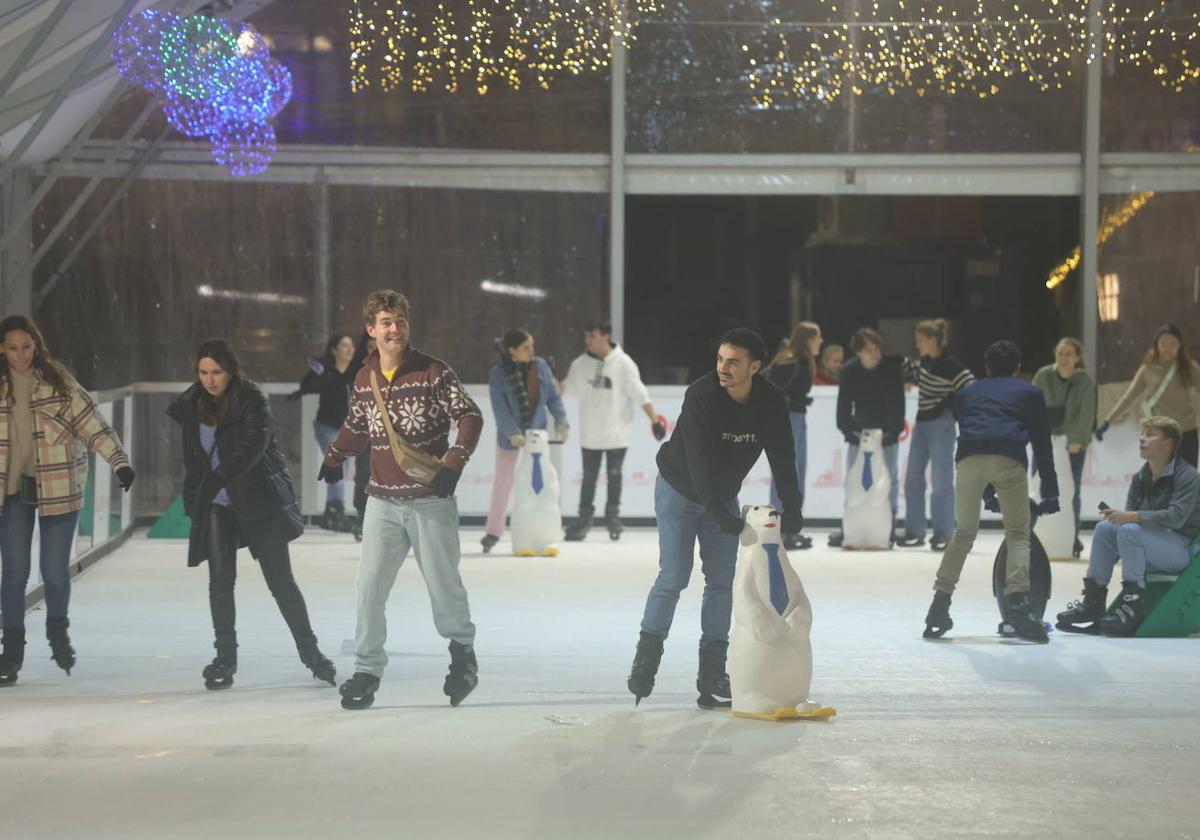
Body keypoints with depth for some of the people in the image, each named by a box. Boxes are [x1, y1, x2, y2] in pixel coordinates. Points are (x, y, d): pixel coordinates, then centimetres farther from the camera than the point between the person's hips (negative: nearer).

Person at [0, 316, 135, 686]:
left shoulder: (58, 382, -4)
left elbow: (93, 424, -6)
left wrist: (119, 461, -15)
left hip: (58, 489, -1)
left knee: (55, 571, 0)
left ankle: (58, 630, 30)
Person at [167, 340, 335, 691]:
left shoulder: (253, 401, -11)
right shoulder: (193, 406, 5)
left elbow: (252, 446, -23)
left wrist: (218, 478, -29)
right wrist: (192, 497, 12)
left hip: (259, 500, -4)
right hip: (217, 506, 4)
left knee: (280, 579, -2)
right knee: (220, 579, -1)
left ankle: (309, 650, 10)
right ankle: (225, 658, 9)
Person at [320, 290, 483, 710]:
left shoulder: (433, 372, -7)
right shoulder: (364, 379, 6)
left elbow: (470, 416, -7)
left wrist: (453, 462, -18)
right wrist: (333, 457, 24)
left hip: (431, 500, -3)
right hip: (383, 501, 3)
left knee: (443, 583, 6)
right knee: (370, 585, -5)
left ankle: (463, 654, 31)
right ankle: (367, 669, 5)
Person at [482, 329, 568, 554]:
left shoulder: (540, 366, -3)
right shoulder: (498, 373, -13)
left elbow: (553, 396, 2)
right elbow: (500, 408, -17)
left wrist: (560, 421, -10)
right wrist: (513, 434, -27)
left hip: (537, 433, 2)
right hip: (509, 436, -2)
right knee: (503, 483, 7)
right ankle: (493, 531, 18)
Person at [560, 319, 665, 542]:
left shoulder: (624, 363, -7)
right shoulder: (580, 364, 1)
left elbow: (639, 393, -7)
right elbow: (567, 388, 9)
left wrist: (655, 419, -9)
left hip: (617, 433, -2)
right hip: (590, 435, 2)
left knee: (614, 476, 5)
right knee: (589, 477, 7)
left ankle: (613, 517, 18)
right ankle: (584, 519, 15)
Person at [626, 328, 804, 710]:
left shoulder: (772, 403, -15)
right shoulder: (700, 395, -28)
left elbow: (782, 458, -9)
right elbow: (699, 459, -34)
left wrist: (791, 508, -17)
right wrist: (718, 512, -41)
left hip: (723, 497, 4)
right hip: (680, 490, -4)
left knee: (722, 580, 1)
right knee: (673, 577, -9)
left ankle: (712, 673, 7)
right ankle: (645, 660, 4)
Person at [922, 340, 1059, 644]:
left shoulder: (966, 394, 35)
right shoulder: (1030, 393, 28)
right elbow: (1042, 445, 23)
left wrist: (986, 493, 40)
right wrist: (1050, 492, 26)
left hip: (969, 458, 2)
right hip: (1009, 459, -2)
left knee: (963, 533, 17)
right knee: (1018, 534, 9)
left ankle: (940, 604, 11)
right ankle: (1018, 602, -9)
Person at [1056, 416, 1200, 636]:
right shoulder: (1140, 478, 8)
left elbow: (1176, 517, -27)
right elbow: (1130, 514, 7)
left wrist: (1133, 517, -34)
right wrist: (1119, 516, -16)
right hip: (1152, 545, 7)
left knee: (1130, 530, -29)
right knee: (1105, 527, -12)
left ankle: (1134, 605, -27)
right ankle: (1093, 599, -10)